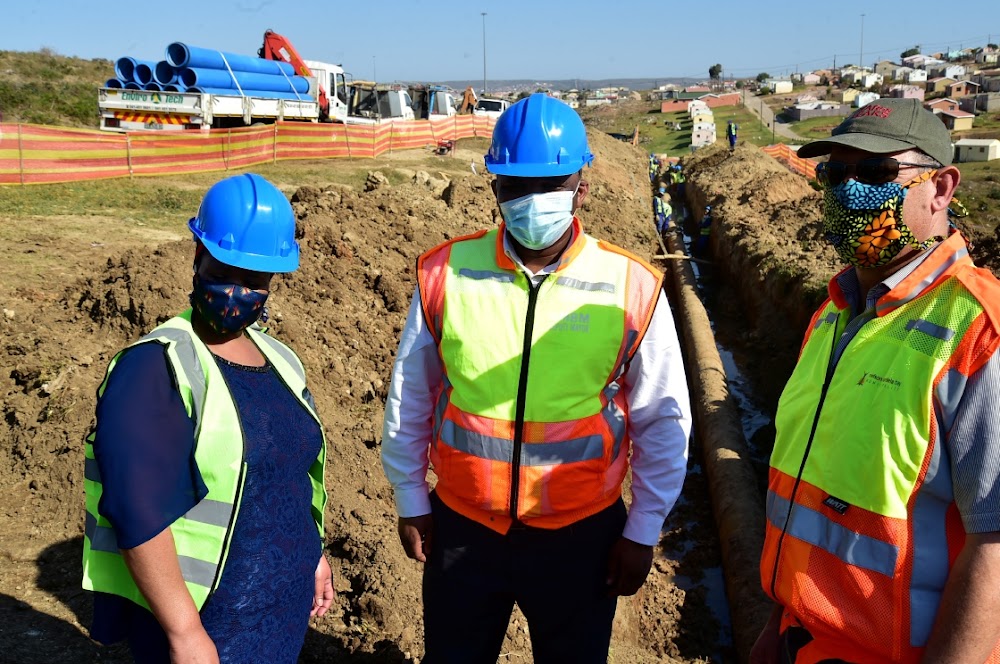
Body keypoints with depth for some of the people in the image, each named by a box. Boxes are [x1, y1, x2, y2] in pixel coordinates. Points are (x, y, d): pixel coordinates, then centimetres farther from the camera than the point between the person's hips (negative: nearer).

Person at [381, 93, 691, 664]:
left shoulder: (633, 289, -11)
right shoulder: (445, 274, -7)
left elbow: (662, 423, -2)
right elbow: (409, 400, 4)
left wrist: (643, 531, 1)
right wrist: (410, 500, 8)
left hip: (581, 535, -1)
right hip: (462, 528, 1)